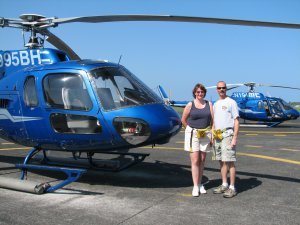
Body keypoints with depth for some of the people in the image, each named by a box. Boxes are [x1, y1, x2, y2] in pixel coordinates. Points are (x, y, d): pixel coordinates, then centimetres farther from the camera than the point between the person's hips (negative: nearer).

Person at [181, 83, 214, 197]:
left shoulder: (209, 104, 6)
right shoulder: (190, 105, -1)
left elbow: (213, 120, 5)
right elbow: (183, 120, 5)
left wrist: (212, 134, -1)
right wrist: (191, 130, 6)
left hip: (205, 134, 3)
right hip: (193, 134, -2)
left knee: (202, 160, 9)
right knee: (195, 161, -6)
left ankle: (200, 184, 20)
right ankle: (195, 186, -2)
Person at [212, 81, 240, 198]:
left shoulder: (231, 102, -3)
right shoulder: (215, 104, 17)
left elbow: (236, 121, -8)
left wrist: (235, 138, -15)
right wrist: (212, 135, 13)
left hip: (227, 134, -7)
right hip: (217, 135, 7)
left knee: (229, 161, -8)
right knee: (221, 161, 10)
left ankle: (232, 188, -3)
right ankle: (224, 185, 19)